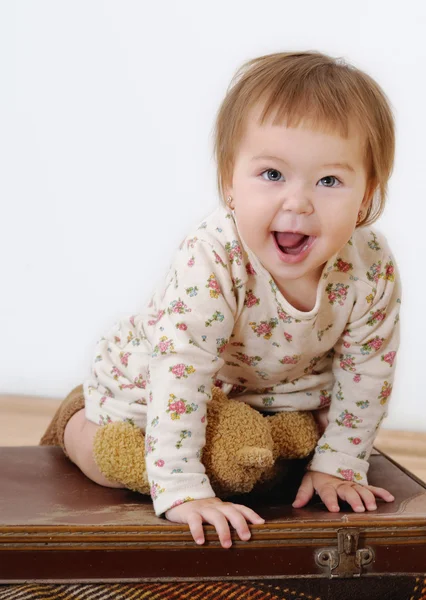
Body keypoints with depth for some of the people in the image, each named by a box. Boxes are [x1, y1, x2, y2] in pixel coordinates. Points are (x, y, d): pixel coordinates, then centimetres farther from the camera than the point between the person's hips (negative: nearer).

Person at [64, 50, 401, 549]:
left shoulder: (373, 270, -29)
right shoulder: (210, 262, -43)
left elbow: (366, 373, -14)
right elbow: (178, 374, -43)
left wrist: (338, 464, -12)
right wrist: (182, 490, -45)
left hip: (283, 382, 4)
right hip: (153, 370, -3)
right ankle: (77, 420, 34)